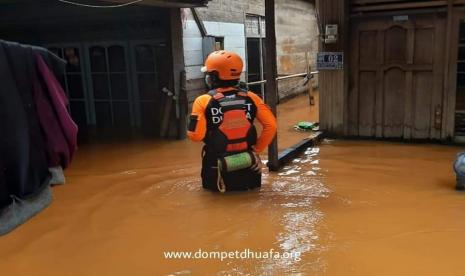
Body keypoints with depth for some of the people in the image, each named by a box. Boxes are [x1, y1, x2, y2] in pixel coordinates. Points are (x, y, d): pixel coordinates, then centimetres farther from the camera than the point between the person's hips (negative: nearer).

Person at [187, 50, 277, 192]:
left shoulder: (204, 101, -14)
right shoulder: (251, 97, -5)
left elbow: (196, 135, -17)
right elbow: (271, 125, -7)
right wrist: (257, 149, 3)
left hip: (218, 167, -2)